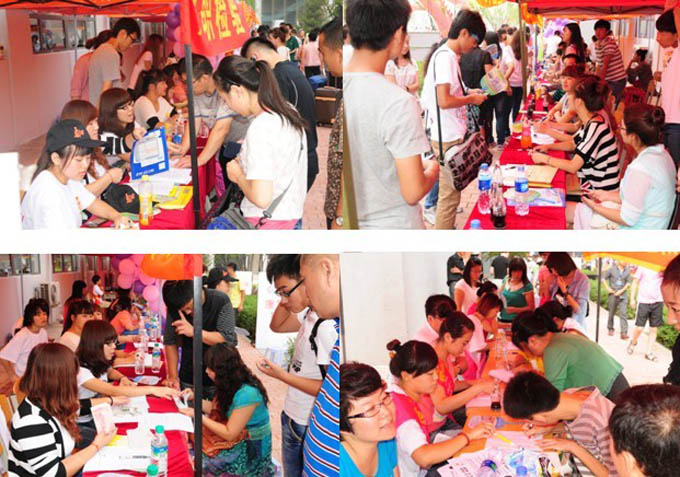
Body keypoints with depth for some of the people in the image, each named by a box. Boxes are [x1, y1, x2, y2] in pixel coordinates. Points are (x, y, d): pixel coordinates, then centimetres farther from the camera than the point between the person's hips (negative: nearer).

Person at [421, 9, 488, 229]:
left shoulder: (448, 55, 13)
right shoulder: (446, 57, -18)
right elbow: (444, 101, -25)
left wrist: (467, 93, 12)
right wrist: (471, 99, -11)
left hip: (450, 133, 10)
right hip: (447, 137, -10)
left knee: (450, 190, 19)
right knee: (450, 193, -4)